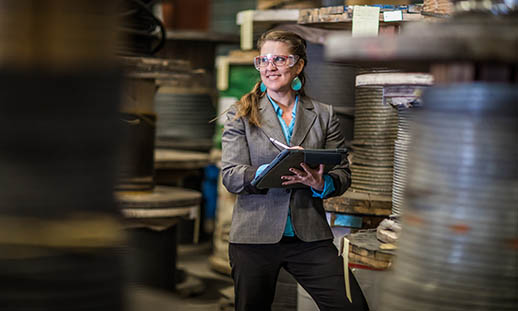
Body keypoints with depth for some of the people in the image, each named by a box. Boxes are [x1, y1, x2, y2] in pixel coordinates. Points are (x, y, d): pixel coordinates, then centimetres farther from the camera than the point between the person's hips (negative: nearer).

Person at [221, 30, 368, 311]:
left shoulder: (323, 115, 10)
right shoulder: (241, 114, 5)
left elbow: (343, 174, 7)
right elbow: (230, 176, -4)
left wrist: (322, 183, -17)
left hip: (310, 236, 1)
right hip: (254, 235, -1)